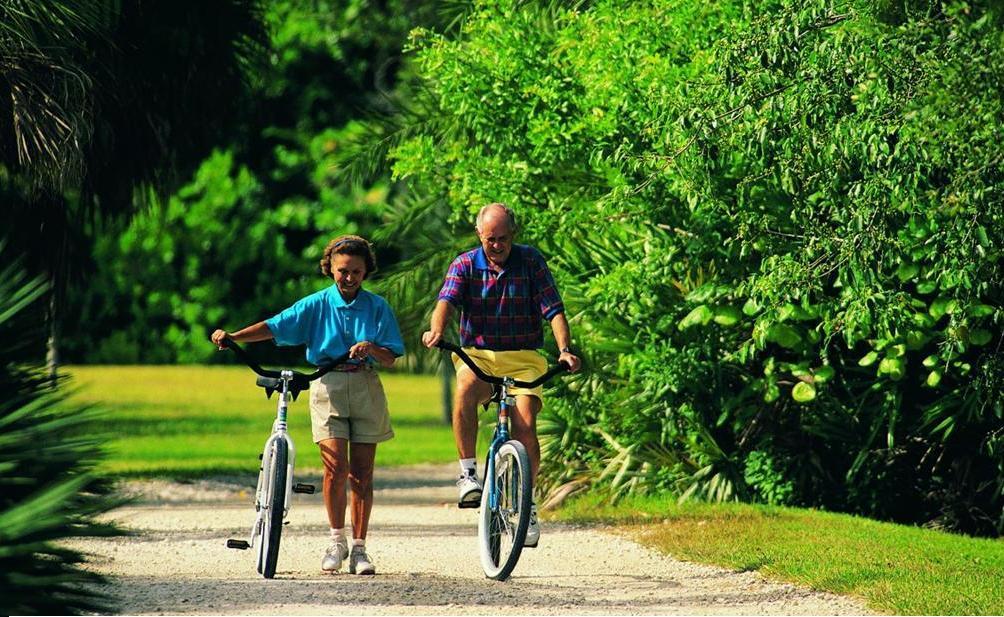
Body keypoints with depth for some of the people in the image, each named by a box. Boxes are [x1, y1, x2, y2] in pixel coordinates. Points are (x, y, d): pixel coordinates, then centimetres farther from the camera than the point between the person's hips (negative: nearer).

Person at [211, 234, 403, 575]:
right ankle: (337, 540, 1)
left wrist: (372, 348, -21)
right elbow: (274, 327, -6)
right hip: (327, 384, -1)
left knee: (361, 472, 2)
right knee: (335, 464, -14)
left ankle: (359, 548, 9)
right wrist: (233, 336, -20)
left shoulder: (377, 307, 5)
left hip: (365, 387, 1)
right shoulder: (317, 304, 3)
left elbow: (391, 358, 2)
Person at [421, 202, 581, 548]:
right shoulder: (465, 265, 1)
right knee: (465, 389, -34)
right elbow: (447, 300, -16)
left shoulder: (530, 261, 1)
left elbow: (554, 309, -6)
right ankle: (468, 472, -27)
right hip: (477, 355, 0)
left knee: (525, 425, -18)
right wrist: (437, 331, -39)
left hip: (523, 358, 0)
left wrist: (565, 349, -23)